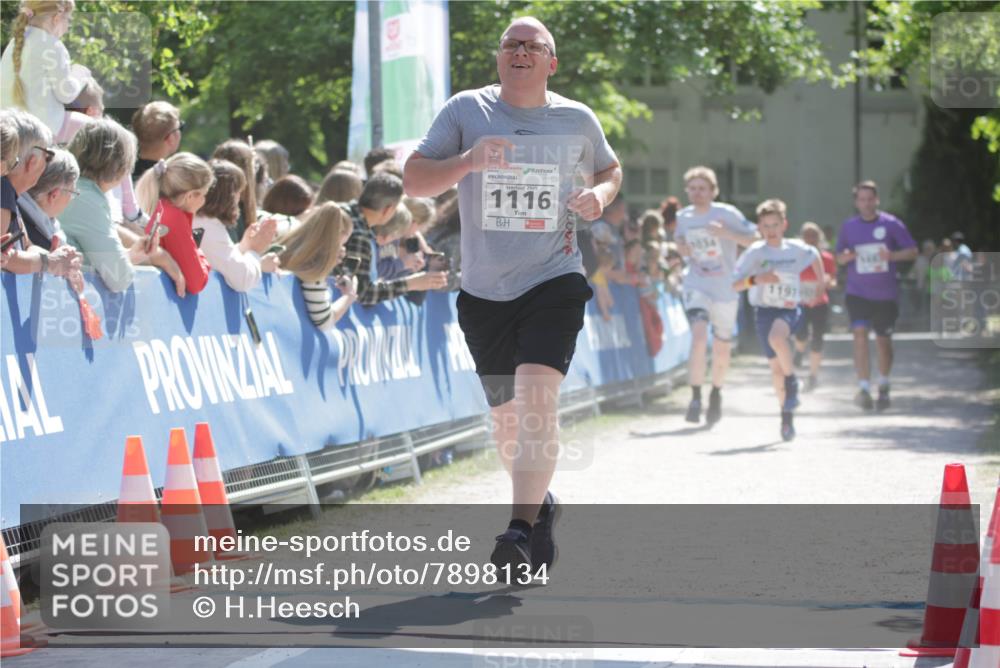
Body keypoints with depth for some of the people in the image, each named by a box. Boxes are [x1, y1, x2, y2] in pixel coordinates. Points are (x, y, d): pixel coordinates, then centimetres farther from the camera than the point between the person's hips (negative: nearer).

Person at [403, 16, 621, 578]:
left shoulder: (578, 120, 5)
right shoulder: (466, 110, 0)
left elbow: (610, 168, 24)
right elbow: (413, 181, -4)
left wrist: (601, 195, 0)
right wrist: (468, 161, -22)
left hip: (555, 280, -2)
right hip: (485, 290, 2)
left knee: (536, 397, -22)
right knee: (506, 415, 12)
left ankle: (523, 532, -26)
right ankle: (541, 503, 39)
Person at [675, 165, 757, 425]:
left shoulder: (727, 214, -9)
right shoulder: (683, 217, 3)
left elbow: (754, 240, -8)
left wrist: (726, 233, -23)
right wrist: (682, 248, -2)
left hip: (726, 289, -1)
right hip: (696, 286, 1)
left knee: (721, 348, 11)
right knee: (698, 336, -22)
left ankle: (716, 394, 36)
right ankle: (695, 399, -21)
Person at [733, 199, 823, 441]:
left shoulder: (796, 249, -1)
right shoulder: (755, 252, -6)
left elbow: (815, 256, 23)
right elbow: (735, 284, -10)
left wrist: (821, 282, 25)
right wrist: (756, 279, -26)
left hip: (789, 309, -1)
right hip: (764, 310, 1)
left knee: (776, 336, -35)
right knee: (776, 367, 6)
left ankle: (792, 382, -12)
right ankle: (787, 416, 22)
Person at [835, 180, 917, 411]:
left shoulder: (891, 223, -3)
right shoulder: (848, 226, 5)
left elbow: (912, 251, -1)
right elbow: (839, 257, 14)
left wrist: (892, 255, -19)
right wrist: (845, 256, -9)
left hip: (886, 294, -1)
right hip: (857, 292, 1)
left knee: (883, 340, 7)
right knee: (860, 333, -19)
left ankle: (883, 386, 30)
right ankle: (864, 388, -22)